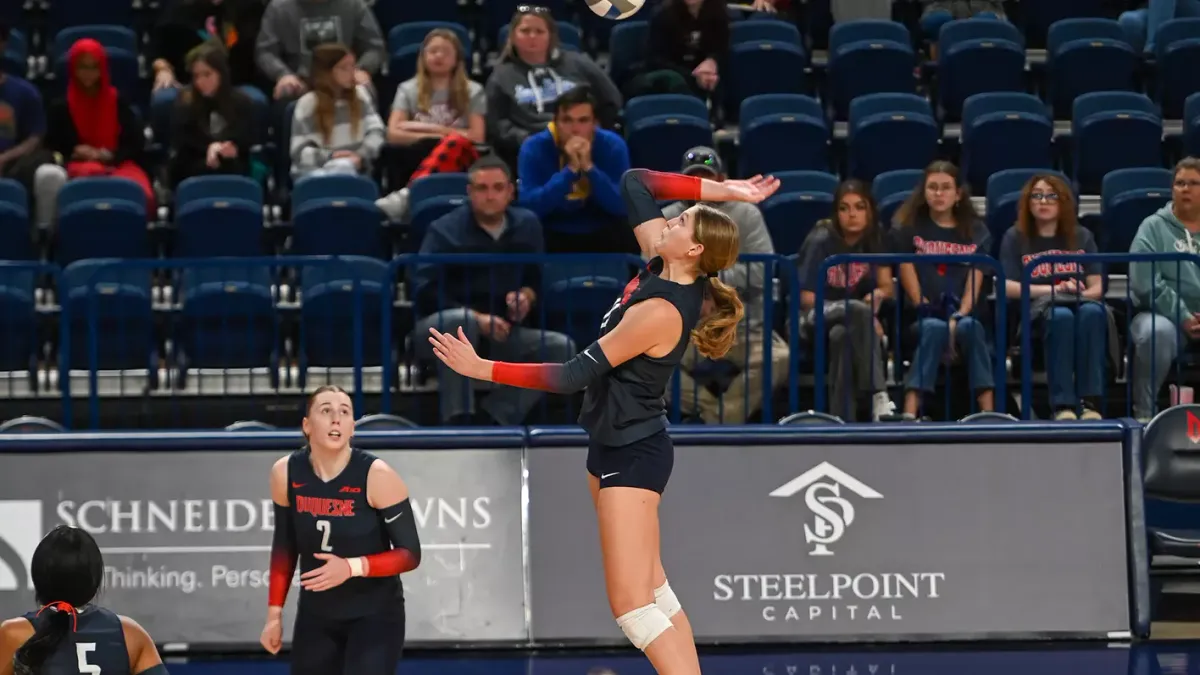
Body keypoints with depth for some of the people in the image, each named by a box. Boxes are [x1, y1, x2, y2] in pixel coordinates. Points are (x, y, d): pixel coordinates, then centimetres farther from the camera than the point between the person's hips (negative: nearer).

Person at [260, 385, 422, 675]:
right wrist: (275, 613, 7)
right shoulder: (286, 473, -7)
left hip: (375, 615, -4)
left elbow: (410, 554, -14)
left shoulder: (376, 476, -19)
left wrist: (352, 567, -28)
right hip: (315, 615, 4)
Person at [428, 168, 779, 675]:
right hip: (617, 447, 10)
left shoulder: (659, 312, -27)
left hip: (633, 457, -10)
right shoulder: (664, 271, -4)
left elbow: (576, 375, -23)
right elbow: (634, 184, 6)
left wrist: (482, 369, -21)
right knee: (654, 591, 12)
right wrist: (720, 191, -4)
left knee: (632, 605, -13)